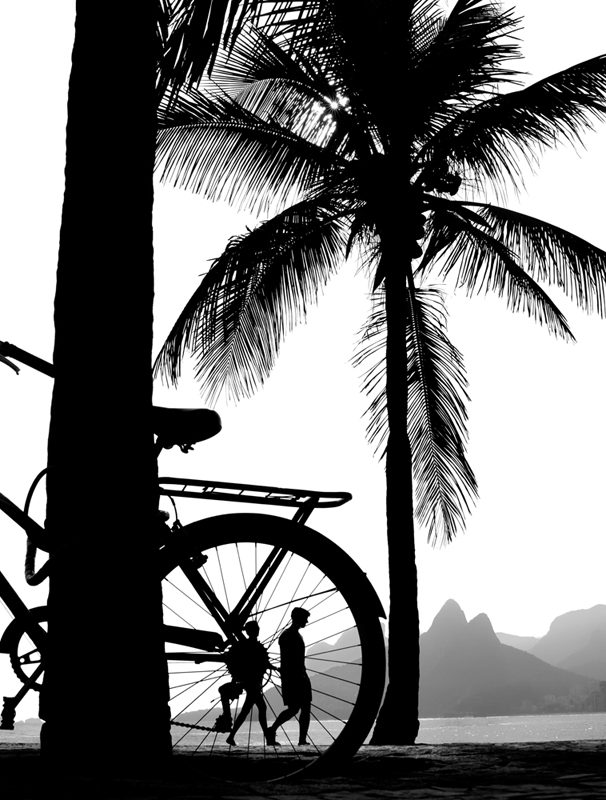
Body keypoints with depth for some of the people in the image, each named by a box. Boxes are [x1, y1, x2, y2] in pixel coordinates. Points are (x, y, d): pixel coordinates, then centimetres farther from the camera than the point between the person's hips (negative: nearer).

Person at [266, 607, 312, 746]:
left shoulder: (297, 636, 19)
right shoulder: (286, 636, -9)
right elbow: (285, 660, -17)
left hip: (301, 677, 9)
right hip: (291, 677, -9)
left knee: (306, 708, 2)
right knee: (293, 708, -9)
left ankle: (302, 740, 2)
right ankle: (272, 730, 3)